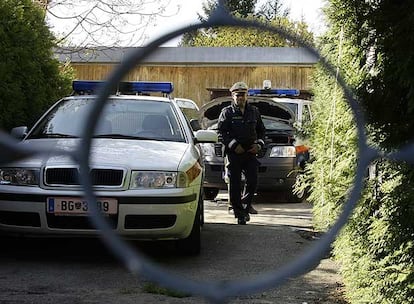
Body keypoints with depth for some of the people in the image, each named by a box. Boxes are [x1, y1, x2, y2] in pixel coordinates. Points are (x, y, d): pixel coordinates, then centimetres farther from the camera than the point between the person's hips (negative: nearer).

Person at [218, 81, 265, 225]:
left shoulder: (254, 111, 13)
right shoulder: (227, 112, 1)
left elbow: (261, 130, 20)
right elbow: (221, 132, -4)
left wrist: (259, 144, 2)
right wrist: (234, 145, -15)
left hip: (250, 152, 3)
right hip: (233, 154, -3)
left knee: (252, 181, -3)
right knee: (235, 184, -1)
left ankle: (246, 204, 21)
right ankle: (239, 213, 6)